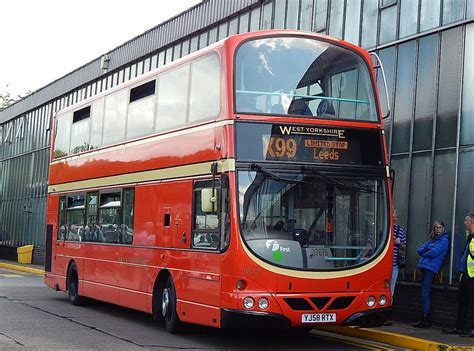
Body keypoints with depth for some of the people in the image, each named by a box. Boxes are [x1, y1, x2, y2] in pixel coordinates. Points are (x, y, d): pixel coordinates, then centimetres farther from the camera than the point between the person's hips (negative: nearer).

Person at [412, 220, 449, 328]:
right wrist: (425, 252, -6)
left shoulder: (444, 240, -3)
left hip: (431, 268, -8)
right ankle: (427, 319, 13)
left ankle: (424, 319, -10)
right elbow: (420, 250, 14)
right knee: (426, 293, 9)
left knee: (425, 293, -11)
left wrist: (424, 254, 3)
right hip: (424, 267, 8)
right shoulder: (431, 239, 21)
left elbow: (434, 253, -14)